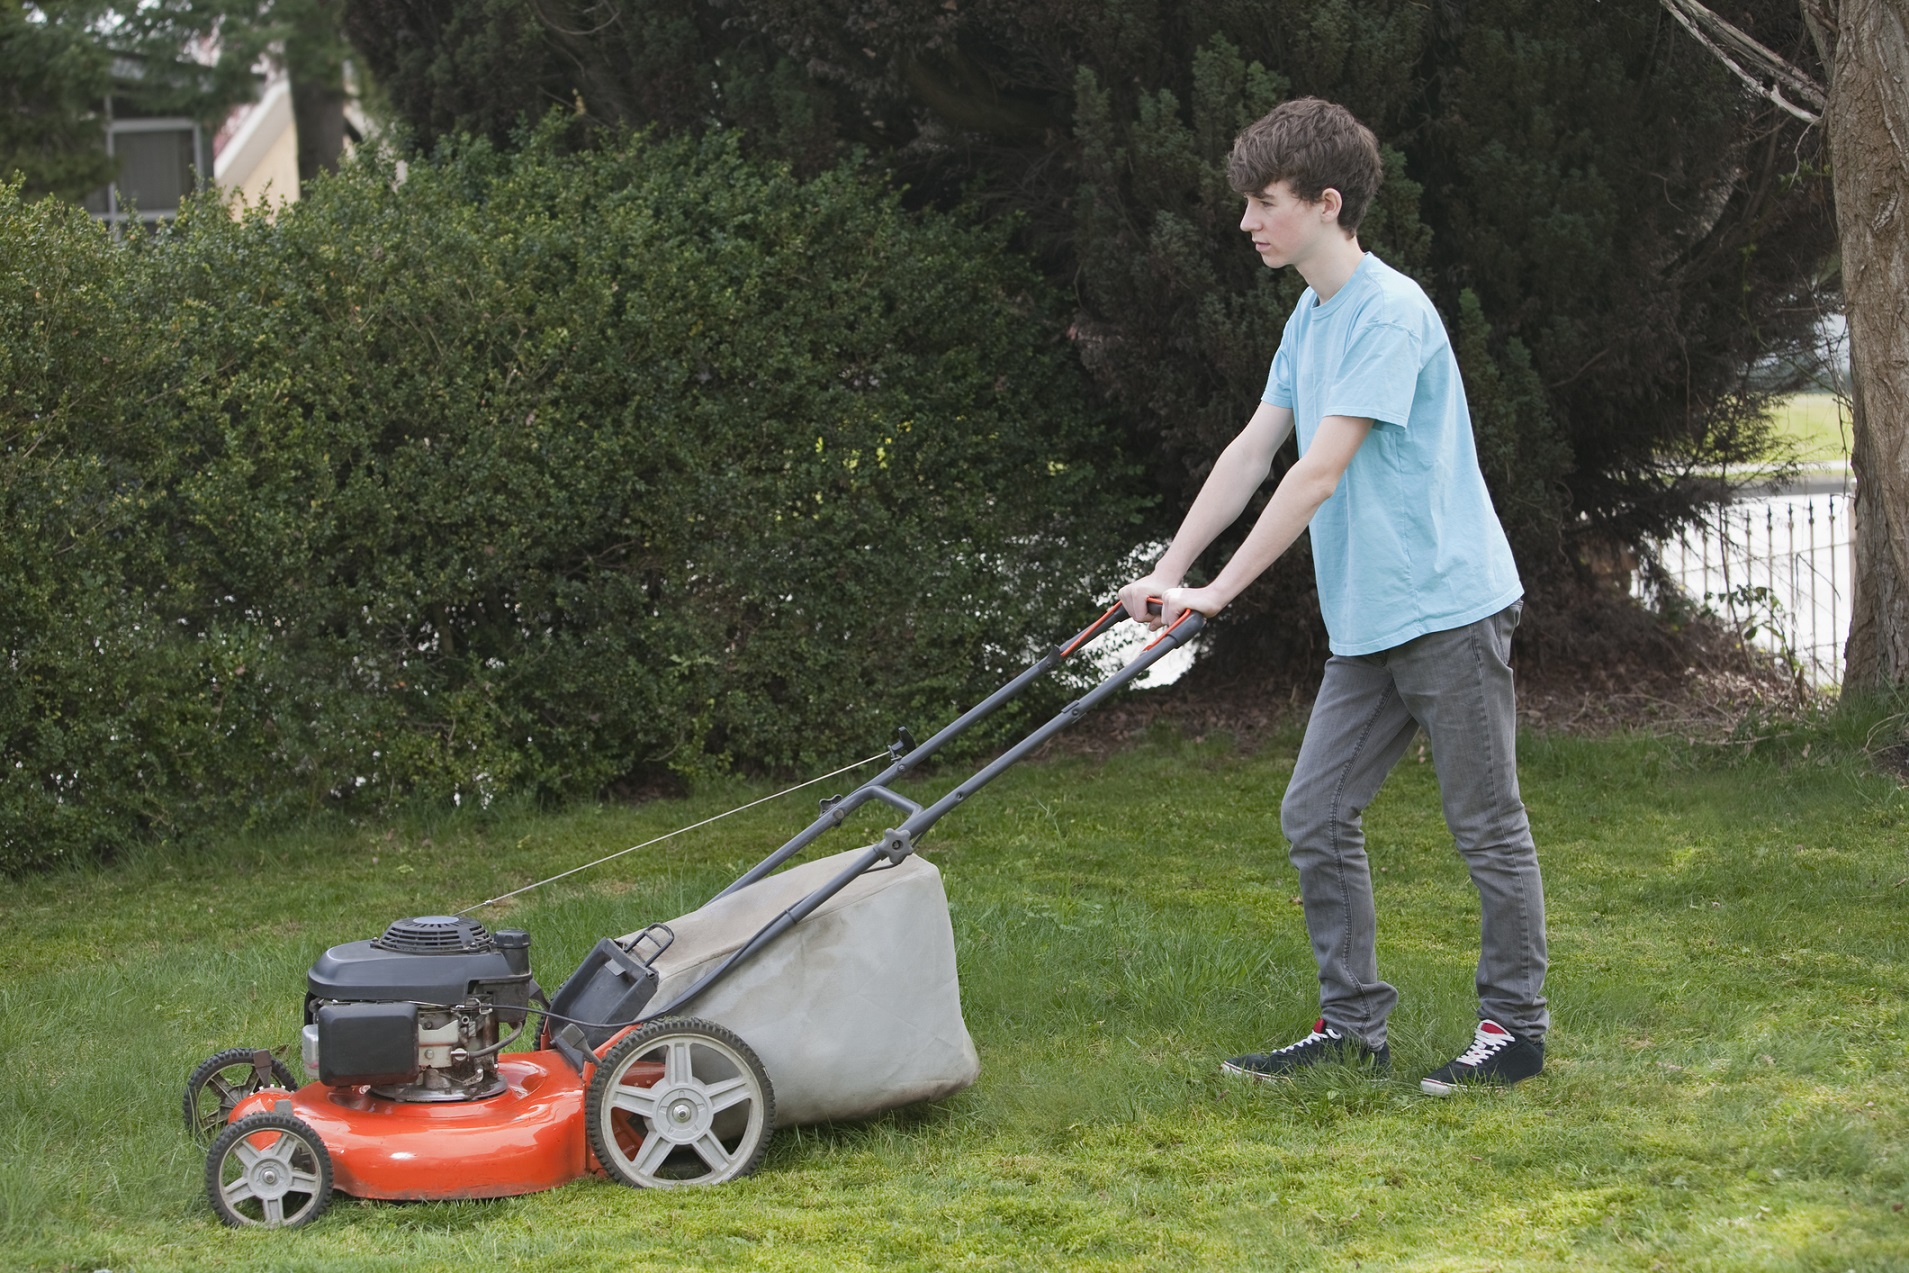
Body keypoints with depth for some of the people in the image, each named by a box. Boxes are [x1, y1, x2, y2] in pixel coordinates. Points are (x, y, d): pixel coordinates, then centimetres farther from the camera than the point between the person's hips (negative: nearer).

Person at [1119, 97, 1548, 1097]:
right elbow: (1252, 453, 15)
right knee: (1315, 816, 7)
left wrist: (1221, 589, -21)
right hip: (1366, 624, 9)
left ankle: (1514, 1027, 11)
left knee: (1487, 827, 1)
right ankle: (1352, 1024, 14)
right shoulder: (1308, 320, 14)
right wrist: (1165, 574, 8)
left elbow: (1321, 470, -21)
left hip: (1449, 605, -9)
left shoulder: (1389, 313, -16)